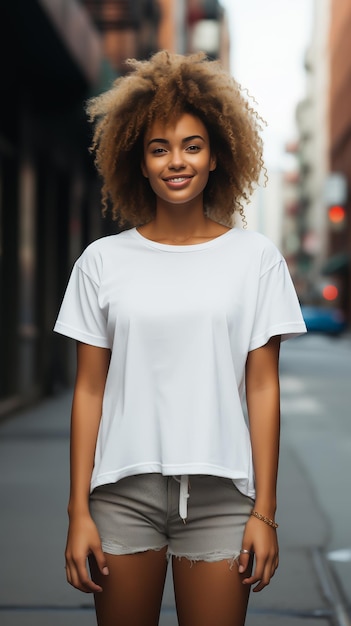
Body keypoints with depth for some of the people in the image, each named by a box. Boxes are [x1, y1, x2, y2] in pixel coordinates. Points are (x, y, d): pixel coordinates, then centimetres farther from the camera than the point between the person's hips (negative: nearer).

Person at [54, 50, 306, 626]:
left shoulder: (256, 258, 3)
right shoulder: (102, 261, 4)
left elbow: (262, 387, 1)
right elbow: (89, 390, 3)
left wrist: (265, 511, -2)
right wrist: (79, 511, -1)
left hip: (220, 491, 0)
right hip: (124, 489, 1)